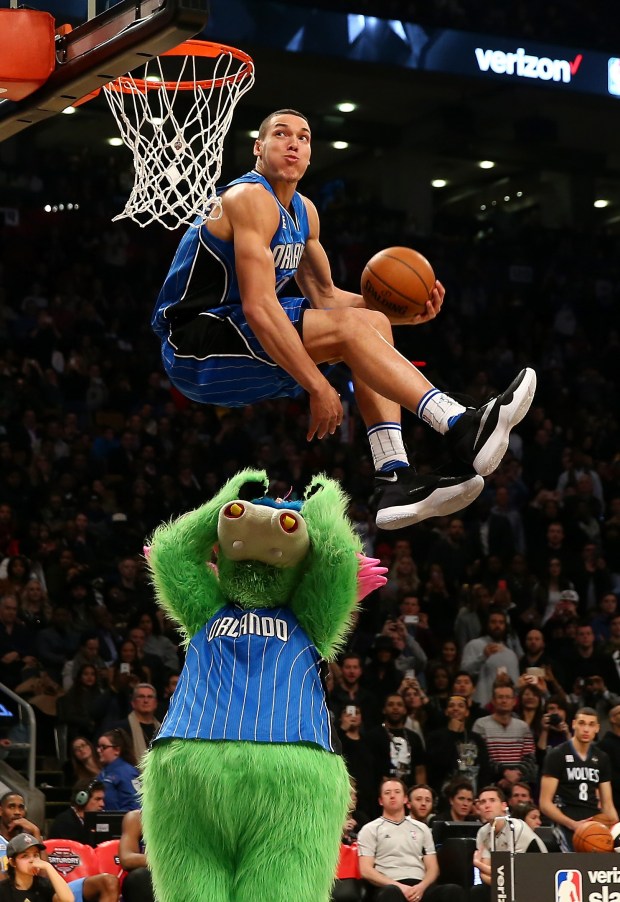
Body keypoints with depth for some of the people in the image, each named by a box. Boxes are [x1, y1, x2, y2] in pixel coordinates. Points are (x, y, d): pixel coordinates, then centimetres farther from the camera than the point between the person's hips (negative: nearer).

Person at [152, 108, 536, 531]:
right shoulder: (251, 198, -16)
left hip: (241, 338, 10)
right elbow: (258, 307, -26)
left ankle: (396, 481, -10)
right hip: (195, 346, -10)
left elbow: (326, 297, 17)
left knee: (373, 322, 5)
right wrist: (318, 386, -27)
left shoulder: (304, 212, 14)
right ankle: (462, 427, -32)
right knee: (349, 327, -24)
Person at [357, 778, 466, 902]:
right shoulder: (370, 830, 14)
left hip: (420, 888, 4)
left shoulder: (421, 828, 25)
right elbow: (366, 870, 2)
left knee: (454, 891, -30)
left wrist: (421, 887, -6)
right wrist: (399, 886, -13)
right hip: (390, 887, -4)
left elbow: (433, 868, 19)